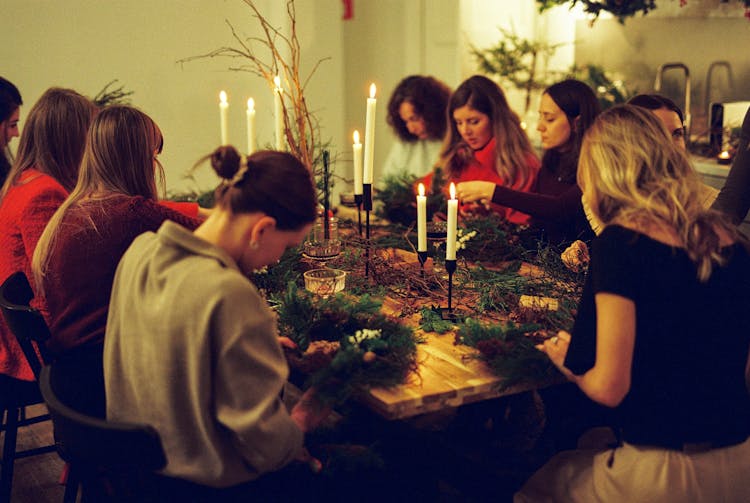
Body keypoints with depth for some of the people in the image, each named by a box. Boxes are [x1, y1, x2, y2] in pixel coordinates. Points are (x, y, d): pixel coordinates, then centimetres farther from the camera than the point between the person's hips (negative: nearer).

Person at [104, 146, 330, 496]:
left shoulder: (141, 250, -5)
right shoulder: (231, 296, -31)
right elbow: (265, 445, -25)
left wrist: (265, 344, 11)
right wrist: (301, 422, -4)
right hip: (208, 483, -8)